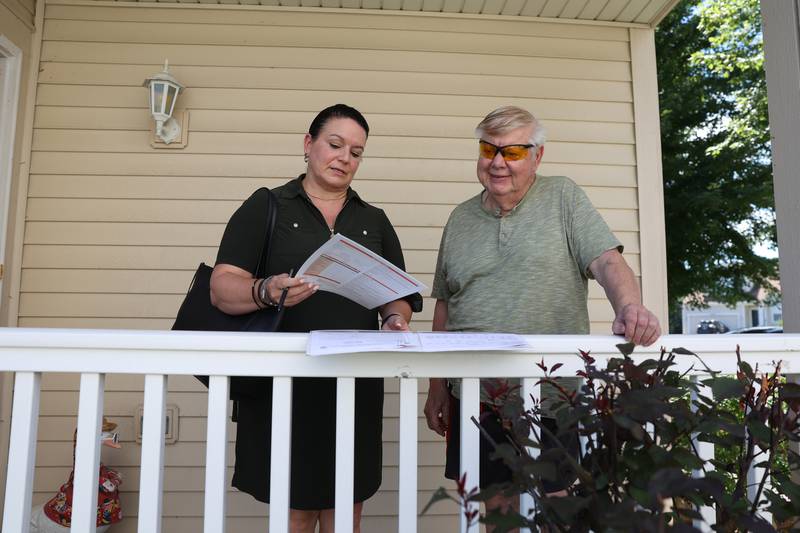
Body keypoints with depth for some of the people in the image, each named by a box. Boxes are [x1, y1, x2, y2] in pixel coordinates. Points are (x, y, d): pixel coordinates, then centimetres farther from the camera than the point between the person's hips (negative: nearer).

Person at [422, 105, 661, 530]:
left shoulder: (563, 198, 3)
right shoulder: (461, 218, 11)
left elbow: (607, 261, -8)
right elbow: (444, 307, 13)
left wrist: (629, 307, -30)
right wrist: (436, 388, 14)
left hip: (552, 396, -2)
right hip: (476, 398, 3)